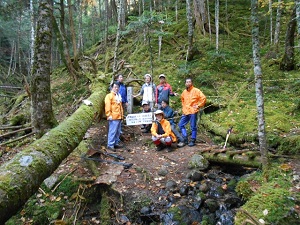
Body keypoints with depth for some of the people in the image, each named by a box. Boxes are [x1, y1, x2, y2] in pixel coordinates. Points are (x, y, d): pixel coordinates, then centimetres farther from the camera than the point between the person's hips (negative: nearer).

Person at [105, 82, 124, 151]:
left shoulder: (118, 96, 21)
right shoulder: (109, 96, -5)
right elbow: (107, 106, -14)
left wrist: (121, 114, 22)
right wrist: (109, 115, -20)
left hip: (119, 117, 8)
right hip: (113, 117, -8)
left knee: (118, 131, 12)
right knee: (112, 131, -8)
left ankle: (116, 143, 22)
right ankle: (110, 145, -3)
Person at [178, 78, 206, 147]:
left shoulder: (196, 90, -7)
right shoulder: (184, 92, 12)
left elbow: (203, 98, -10)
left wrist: (198, 106, -9)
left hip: (193, 112, -6)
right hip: (185, 112, 7)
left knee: (193, 127, 1)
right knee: (181, 124, 6)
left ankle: (193, 141, 12)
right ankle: (185, 138, 15)